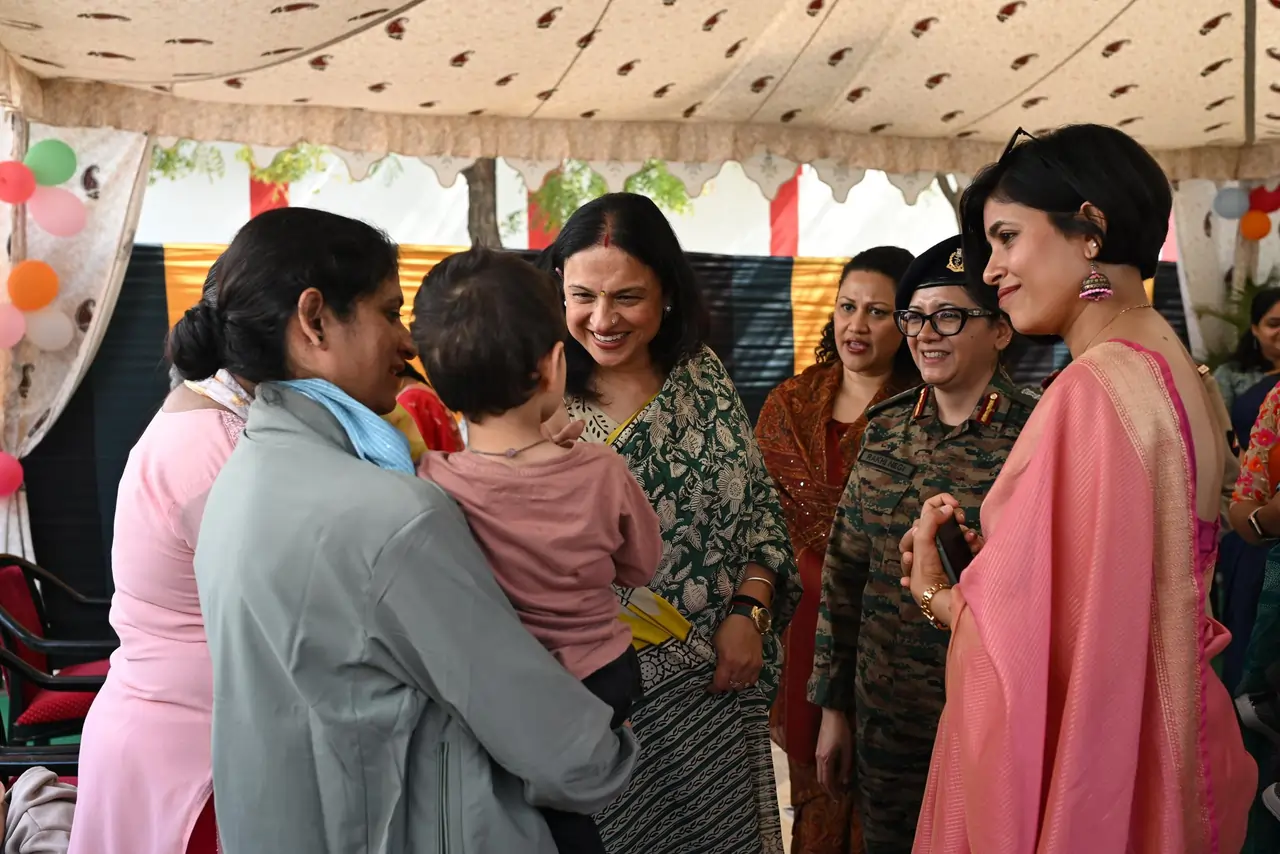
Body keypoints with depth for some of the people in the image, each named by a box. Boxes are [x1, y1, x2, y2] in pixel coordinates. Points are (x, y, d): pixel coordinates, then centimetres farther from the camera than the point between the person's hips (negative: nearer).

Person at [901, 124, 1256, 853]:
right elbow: (1119, 592, 10)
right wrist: (988, 561, 7)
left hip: (1071, 758, -8)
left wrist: (935, 590, -7)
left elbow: (1042, 630, -24)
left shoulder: (1097, 386, -23)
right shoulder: (1180, 372, 6)